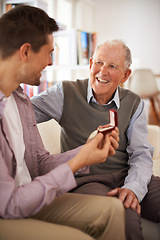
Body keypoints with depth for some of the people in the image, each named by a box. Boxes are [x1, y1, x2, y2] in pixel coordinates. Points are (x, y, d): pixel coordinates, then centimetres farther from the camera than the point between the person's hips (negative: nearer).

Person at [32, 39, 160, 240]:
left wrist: (133, 188, -15)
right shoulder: (66, 93, 2)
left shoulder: (134, 104, 10)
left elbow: (141, 154, 3)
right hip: (86, 179, -4)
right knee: (125, 218, -34)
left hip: (128, 177, 4)